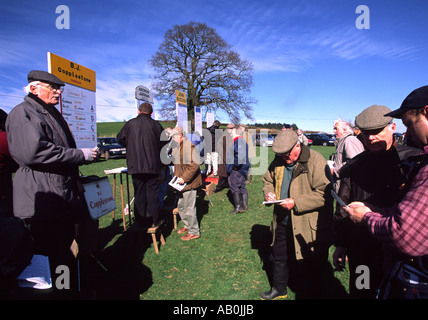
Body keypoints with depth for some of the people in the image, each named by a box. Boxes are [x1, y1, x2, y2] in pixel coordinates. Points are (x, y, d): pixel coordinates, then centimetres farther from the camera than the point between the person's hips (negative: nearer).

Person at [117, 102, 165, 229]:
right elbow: (163, 143, 4)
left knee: (139, 192, 9)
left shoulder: (130, 124, -1)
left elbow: (120, 139, 11)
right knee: (153, 191, 8)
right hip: (152, 165, 0)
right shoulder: (156, 125, -2)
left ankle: (141, 222, 16)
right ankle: (155, 220, 13)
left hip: (135, 166, 0)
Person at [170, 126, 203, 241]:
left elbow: (194, 165, -25)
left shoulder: (189, 146, -19)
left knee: (189, 208, 0)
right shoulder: (177, 147, 12)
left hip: (189, 183, -10)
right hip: (182, 183, 10)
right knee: (181, 206, 19)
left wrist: (184, 178, -24)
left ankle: (194, 232, 15)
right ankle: (187, 226, 38)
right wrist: (176, 176, 13)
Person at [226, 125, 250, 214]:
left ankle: (238, 207, 2)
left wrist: (236, 165, -21)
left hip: (237, 169, -11)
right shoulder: (242, 141, 16)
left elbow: (241, 155, -30)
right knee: (242, 187, 15)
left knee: (234, 186, -3)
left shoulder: (238, 141, -18)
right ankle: (244, 205, 23)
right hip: (240, 169, 11)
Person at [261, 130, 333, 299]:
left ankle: (315, 293, 40)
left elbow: (323, 194, -22)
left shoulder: (315, 161, -18)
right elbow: (268, 179, 18)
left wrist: (296, 203, -25)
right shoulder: (278, 161, 3)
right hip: (282, 222, 6)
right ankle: (279, 289, 46)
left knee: (310, 265, 13)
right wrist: (269, 192, -4)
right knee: (278, 257, 22)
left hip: (308, 226, -6)